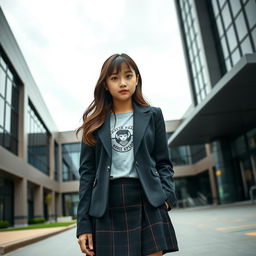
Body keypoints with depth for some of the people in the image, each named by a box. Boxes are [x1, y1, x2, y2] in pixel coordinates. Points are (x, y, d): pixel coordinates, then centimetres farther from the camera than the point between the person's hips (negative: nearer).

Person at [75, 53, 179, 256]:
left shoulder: (153, 115, 9)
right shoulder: (95, 121, 8)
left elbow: (163, 162, 9)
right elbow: (87, 172, 5)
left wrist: (167, 195, -8)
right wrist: (84, 223, 0)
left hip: (147, 203, 0)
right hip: (106, 208, 1)